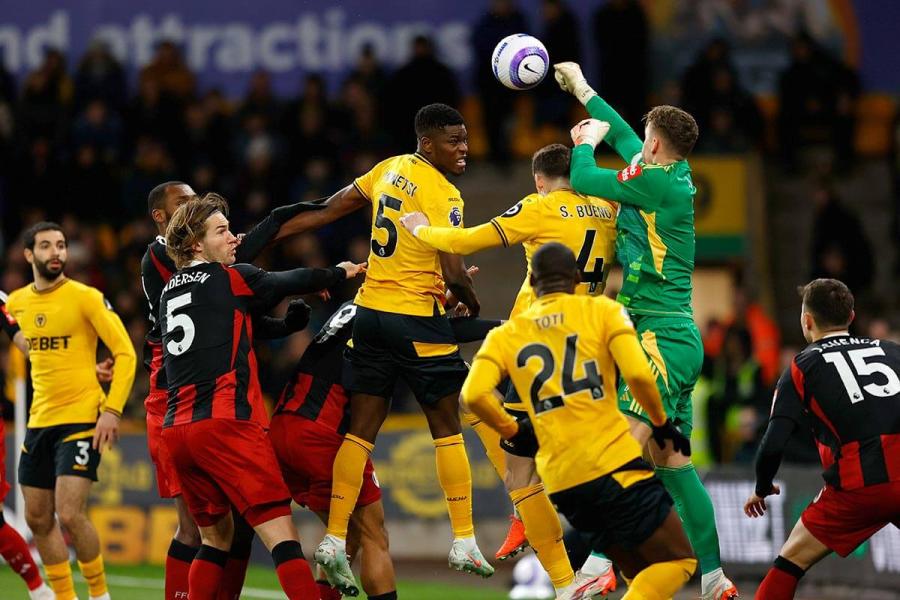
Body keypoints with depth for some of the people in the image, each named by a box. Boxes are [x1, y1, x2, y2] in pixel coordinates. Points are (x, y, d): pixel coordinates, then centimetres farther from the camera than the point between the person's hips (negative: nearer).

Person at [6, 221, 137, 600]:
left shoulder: (86, 298, -10)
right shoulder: (17, 303, 7)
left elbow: (125, 352, -10)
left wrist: (112, 409, -17)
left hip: (81, 420, -6)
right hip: (39, 422, 6)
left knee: (70, 514, -16)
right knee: (38, 518, 7)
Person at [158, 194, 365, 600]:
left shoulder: (169, 292, 19)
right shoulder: (229, 279, 1)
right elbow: (294, 282, 10)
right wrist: (341, 272, 29)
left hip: (176, 430, 7)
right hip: (226, 425, -7)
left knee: (216, 537, 19)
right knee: (281, 534, -11)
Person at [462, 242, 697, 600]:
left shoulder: (507, 335, 12)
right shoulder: (602, 311, 4)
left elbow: (474, 395, -4)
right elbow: (638, 373, -10)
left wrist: (513, 431, 13)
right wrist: (662, 424, 6)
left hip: (561, 482, 5)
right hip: (613, 464, -5)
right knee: (678, 561, 3)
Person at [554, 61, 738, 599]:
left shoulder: (658, 181, -12)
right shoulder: (677, 175, 14)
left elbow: (583, 180, -7)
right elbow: (624, 137, 31)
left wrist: (587, 141, 15)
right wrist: (583, 89, 42)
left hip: (663, 337, -10)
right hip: (678, 338, 10)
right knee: (673, 463, 11)